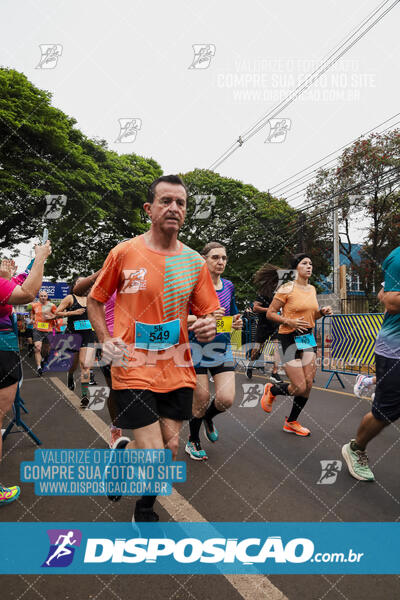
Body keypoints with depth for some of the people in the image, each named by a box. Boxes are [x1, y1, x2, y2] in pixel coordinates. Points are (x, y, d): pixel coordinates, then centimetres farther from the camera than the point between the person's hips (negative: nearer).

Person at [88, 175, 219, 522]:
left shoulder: (194, 261, 4)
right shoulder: (124, 252, -4)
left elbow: (207, 313, 9)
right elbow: (95, 300, 8)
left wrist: (208, 327, -13)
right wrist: (106, 340, -5)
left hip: (178, 371, 4)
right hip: (134, 369, -3)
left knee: (170, 448, 11)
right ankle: (122, 451, 32)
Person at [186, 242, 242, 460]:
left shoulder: (229, 286, 8)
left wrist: (236, 322, -3)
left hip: (223, 349, 5)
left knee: (226, 400, -5)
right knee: (202, 400, 3)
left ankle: (208, 418, 32)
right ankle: (193, 441, 32)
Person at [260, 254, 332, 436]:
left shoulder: (312, 289, 11)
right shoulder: (287, 288, -11)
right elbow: (270, 313, -9)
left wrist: (322, 312, 3)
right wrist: (289, 322, -21)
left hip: (308, 338, 7)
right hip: (290, 339, -7)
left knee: (308, 385, 5)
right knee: (299, 387, -8)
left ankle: (291, 422, 24)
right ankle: (271, 390, 24)